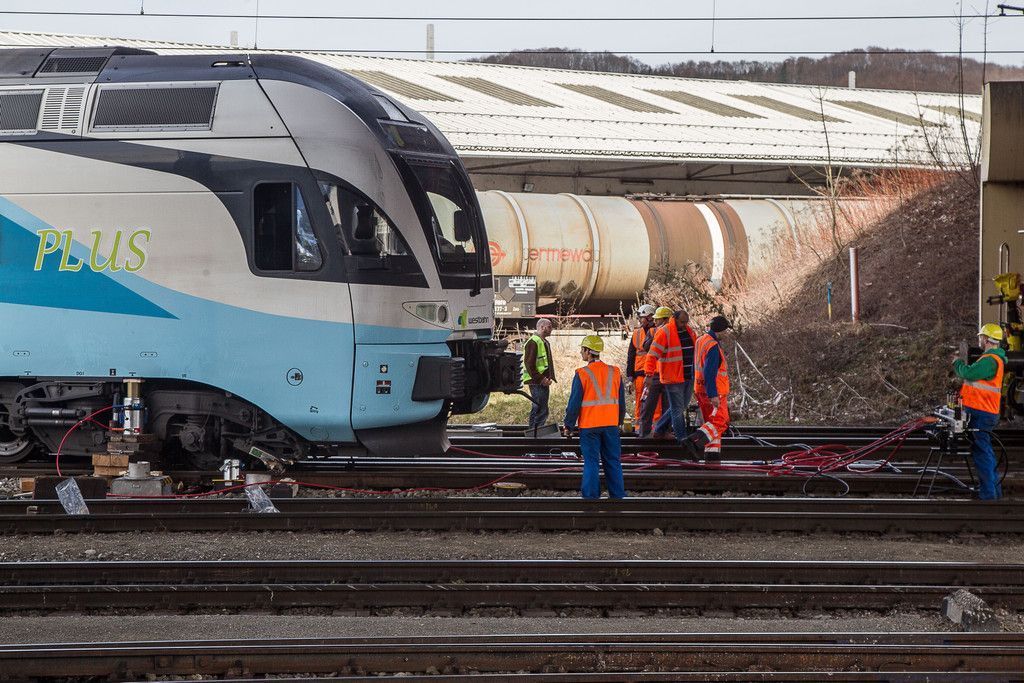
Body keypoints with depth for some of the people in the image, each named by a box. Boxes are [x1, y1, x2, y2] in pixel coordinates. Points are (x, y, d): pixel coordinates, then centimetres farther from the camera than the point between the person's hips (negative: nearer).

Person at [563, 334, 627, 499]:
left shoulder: (582, 374, -10)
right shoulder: (615, 372, 5)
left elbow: (574, 403, -8)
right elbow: (622, 402, 12)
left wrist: (568, 425, 2)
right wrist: (619, 421, 24)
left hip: (589, 425, -4)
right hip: (611, 424, 4)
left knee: (591, 463, 0)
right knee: (613, 462, 10)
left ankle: (591, 496, -2)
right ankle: (618, 496, 11)